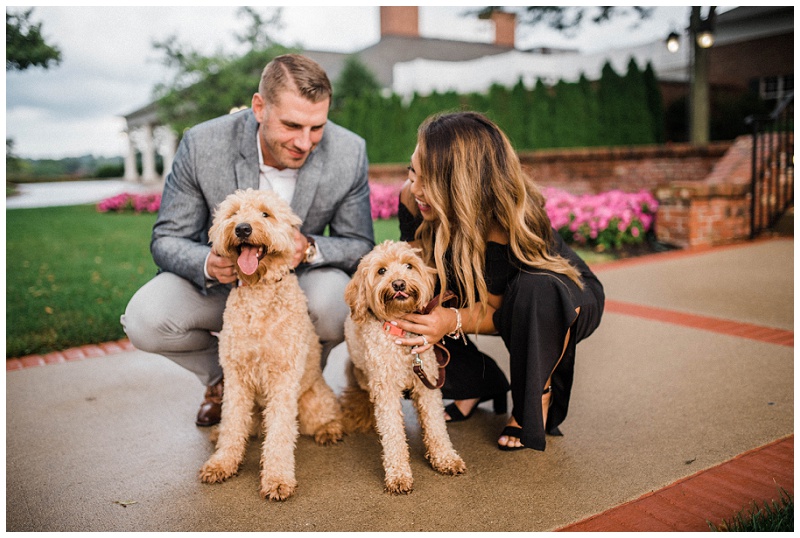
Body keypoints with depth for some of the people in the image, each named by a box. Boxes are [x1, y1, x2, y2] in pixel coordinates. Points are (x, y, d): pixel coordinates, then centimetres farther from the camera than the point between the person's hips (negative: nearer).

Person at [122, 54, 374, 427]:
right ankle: (223, 375, 9)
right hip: (221, 283, 1)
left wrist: (310, 249, -35)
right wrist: (208, 264, -38)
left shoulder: (349, 153, -20)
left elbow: (360, 246, -12)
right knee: (144, 319, -25)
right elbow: (167, 240, -14)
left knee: (337, 302, -34)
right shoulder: (202, 144, -22)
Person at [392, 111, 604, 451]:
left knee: (537, 290, -40)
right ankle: (479, 384, 10)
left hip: (567, 296, -5)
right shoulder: (412, 199, -23)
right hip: (491, 296, 5)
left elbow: (498, 311, -28)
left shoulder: (510, 222, -38)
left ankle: (536, 396, -10)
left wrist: (455, 321, -47)